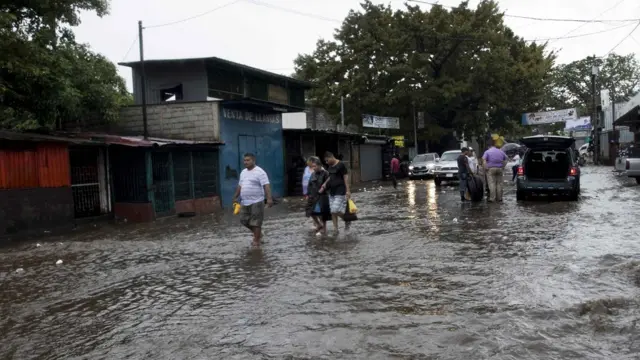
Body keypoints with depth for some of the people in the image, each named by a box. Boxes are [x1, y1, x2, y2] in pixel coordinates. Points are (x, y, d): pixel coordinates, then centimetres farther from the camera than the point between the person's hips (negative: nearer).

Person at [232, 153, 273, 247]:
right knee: (244, 220, 13)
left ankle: (257, 241, 6)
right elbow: (240, 186, 23)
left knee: (256, 222, -3)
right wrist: (235, 197, 23)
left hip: (256, 202, -8)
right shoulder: (243, 172, 13)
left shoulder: (259, 172, -12)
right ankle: (258, 234, 32)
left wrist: (269, 198, -30)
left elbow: (266, 185, -20)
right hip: (245, 202, 8)